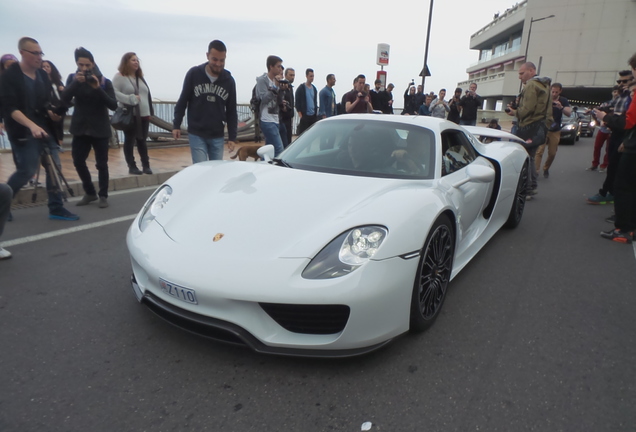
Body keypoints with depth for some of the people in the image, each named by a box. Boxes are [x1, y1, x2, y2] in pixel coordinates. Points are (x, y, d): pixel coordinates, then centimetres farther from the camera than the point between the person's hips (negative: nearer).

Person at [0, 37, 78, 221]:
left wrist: (52, 113, -2)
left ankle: (56, 208, 10)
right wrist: (32, 125, -31)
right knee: (27, 170, -8)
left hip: (44, 128, 6)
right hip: (23, 132, -6)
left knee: (54, 168, 2)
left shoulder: (42, 75, 9)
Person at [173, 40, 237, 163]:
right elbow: (182, 101, 3)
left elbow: (231, 111, 4)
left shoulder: (229, 80, -1)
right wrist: (176, 125, 1)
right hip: (196, 134, -2)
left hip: (218, 136, 2)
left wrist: (232, 137, 1)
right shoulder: (194, 74, -6)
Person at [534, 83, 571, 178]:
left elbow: (569, 113, -13)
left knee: (552, 153, 6)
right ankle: (536, 171, -18)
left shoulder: (563, 101, 1)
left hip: (555, 131, 2)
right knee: (539, 151, -15)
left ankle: (546, 169, 27)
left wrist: (561, 107, -33)